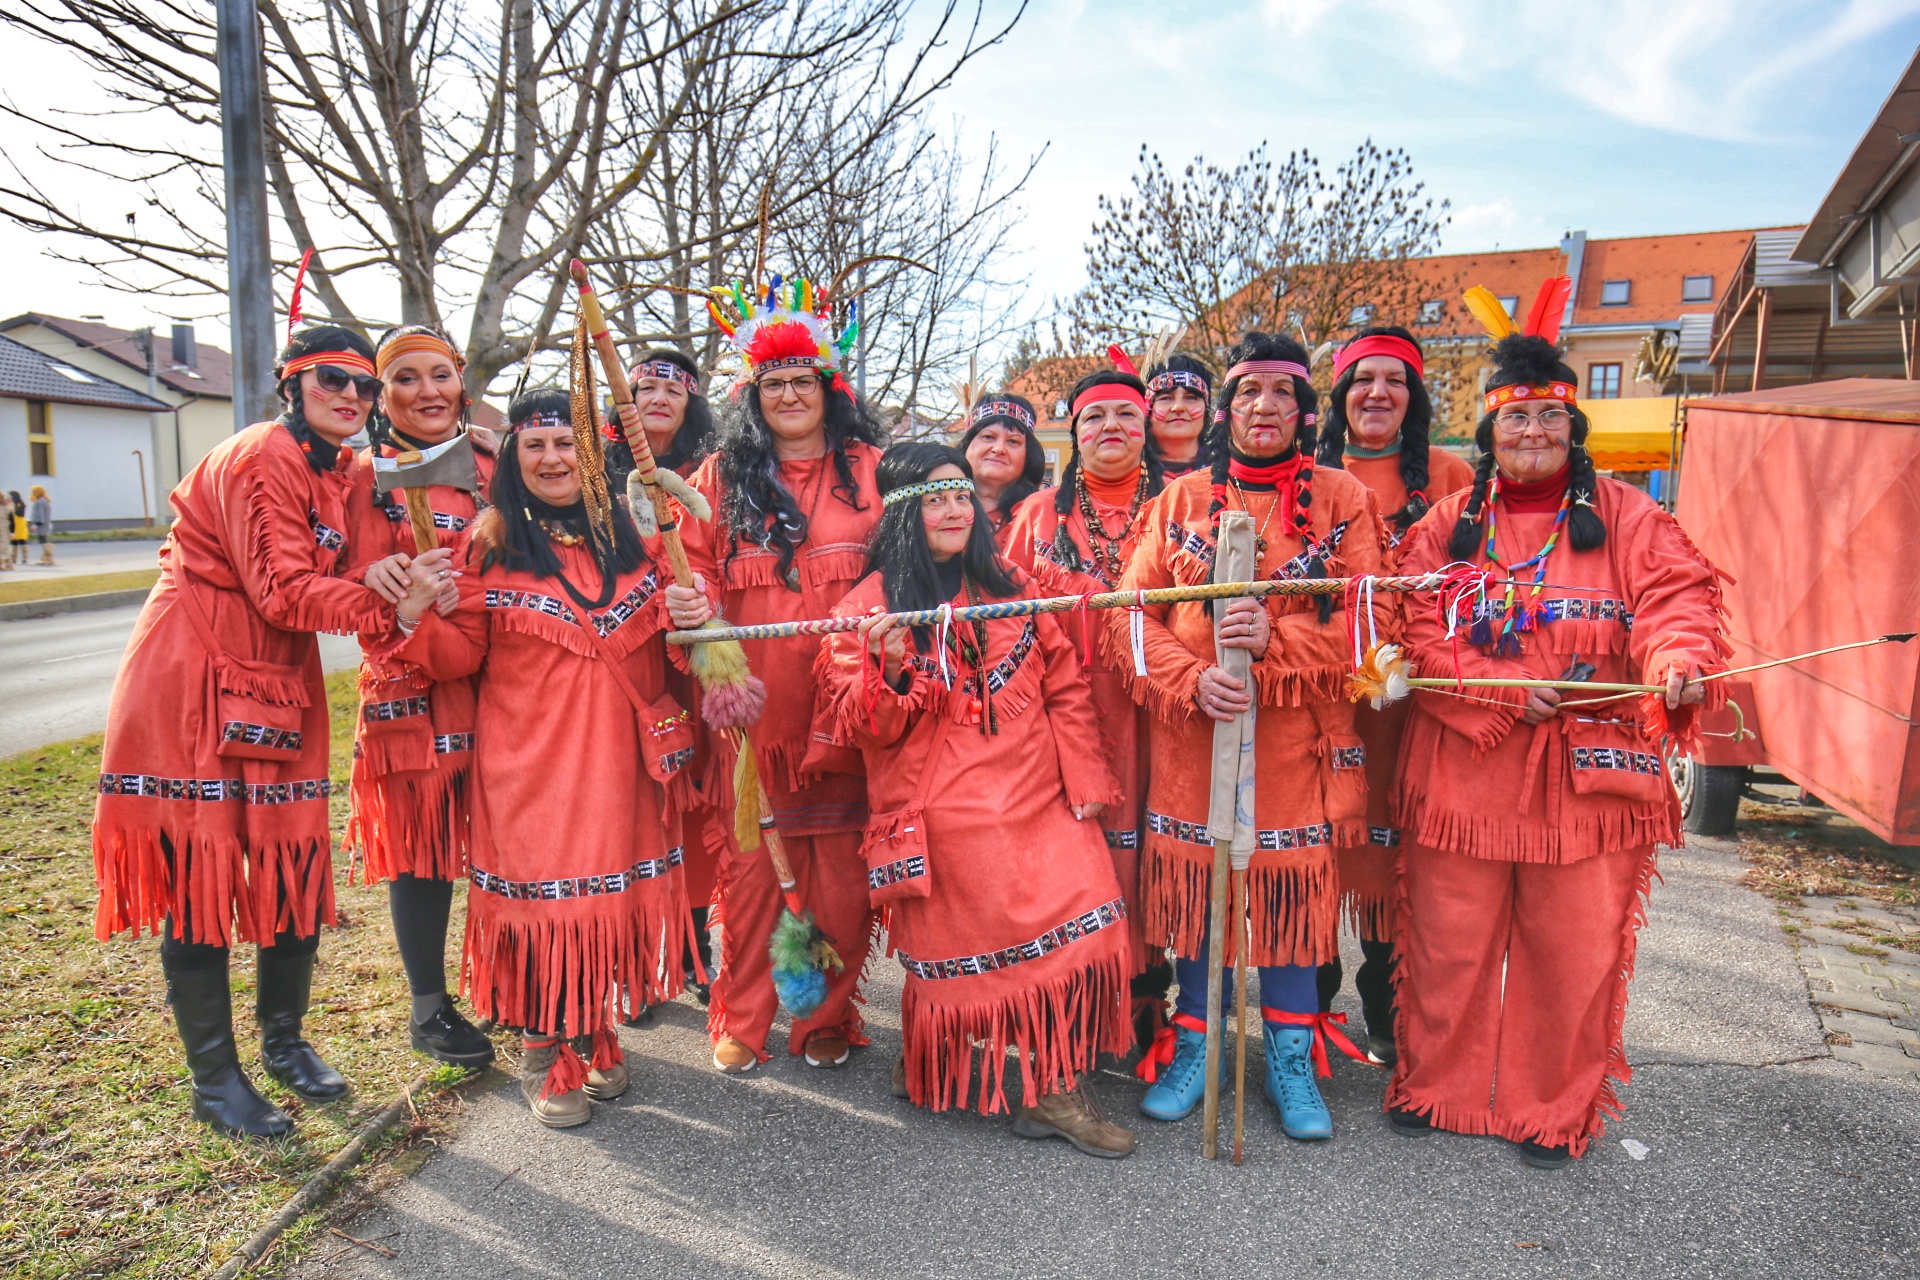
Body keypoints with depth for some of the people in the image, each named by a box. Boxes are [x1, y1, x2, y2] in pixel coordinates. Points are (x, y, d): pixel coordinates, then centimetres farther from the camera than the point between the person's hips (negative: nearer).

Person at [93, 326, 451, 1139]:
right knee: (199, 870, 0)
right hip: (192, 681, -8)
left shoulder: (337, 471, 11)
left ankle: (284, 1041, 28)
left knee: (297, 862, 10)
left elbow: (329, 578, 6)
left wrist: (403, 583, -12)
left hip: (279, 685, 8)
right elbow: (283, 590, -23)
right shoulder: (259, 460, -15)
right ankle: (214, 1078, 13)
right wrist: (392, 609, -34)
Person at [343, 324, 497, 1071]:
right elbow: (361, 589, -2)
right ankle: (428, 1010, 19)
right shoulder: (369, 478, 3)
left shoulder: (492, 469, 10)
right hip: (411, 684, -2)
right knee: (422, 845, 3)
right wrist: (377, 580, -24)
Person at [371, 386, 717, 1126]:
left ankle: (594, 1035, 29)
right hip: (530, 760, -3)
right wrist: (421, 620, -21)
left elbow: (661, 639, 15)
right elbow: (460, 656, -1)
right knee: (542, 891, 0)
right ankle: (543, 1051, 20)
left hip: (617, 754, 3)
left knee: (615, 889, 9)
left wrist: (688, 614, -6)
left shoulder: (630, 535, 8)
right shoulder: (492, 544, -1)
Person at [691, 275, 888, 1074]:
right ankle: (739, 1023, 20)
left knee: (840, 871, 3)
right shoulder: (721, 476, 11)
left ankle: (829, 1021, 20)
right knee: (748, 864, 4)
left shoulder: (870, 468, 9)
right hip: (751, 707, 1)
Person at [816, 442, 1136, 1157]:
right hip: (945, 822, -3)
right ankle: (927, 1072, 26)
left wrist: (1084, 783, 3)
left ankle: (1055, 1089, 8)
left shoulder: (1010, 588, 13)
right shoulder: (871, 605, 1)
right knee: (960, 950, -1)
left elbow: (1065, 690, 11)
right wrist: (887, 666, -22)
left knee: (1084, 928, -8)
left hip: (1038, 804, 4)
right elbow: (858, 729, -3)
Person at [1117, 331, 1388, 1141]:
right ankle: (1194, 1043, 26)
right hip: (1193, 732, 1)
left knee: (1294, 885, 4)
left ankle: (1291, 1058, 24)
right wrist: (1191, 679, -16)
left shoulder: (1342, 501, 4)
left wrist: (1278, 639, -21)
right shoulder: (1180, 501, 7)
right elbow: (1135, 612, 1)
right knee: (1192, 882, 7)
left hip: (1296, 738, -1)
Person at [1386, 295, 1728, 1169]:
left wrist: (1678, 662, -29)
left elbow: (1676, 597, -7)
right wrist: (1506, 692, -14)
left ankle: (1553, 1111, 27)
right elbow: (1417, 630, -1)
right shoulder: (1450, 523, 8)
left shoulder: (1625, 517, 7)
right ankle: (1437, 1085, 29)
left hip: (1588, 768, 0)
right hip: (1463, 763, 1)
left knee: (1573, 949, 7)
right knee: (1448, 942, 8)